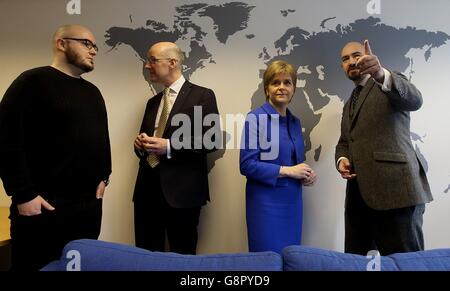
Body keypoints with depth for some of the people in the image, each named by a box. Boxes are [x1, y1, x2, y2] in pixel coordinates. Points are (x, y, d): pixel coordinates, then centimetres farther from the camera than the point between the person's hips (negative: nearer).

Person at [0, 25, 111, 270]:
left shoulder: (92, 91, 15)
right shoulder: (33, 82, -6)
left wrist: (103, 177, 10)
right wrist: (23, 194, -14)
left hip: (89, 203, 7)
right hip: (43, 204, -6)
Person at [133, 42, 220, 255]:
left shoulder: (202, 96, -2)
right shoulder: (153, 102, 19)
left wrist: (169, 146, -17)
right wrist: (140, 144, 3)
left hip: (181, 189, -6)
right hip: (147, 187, 6)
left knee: (182, 255, 6)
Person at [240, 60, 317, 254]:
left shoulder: (295, 121, 10)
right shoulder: (256, 118, -11)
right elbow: (247, 165, -17)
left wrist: (306, 174, -2)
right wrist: (286, 171, -16)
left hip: (293, 200, 7)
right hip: (266, 200, -6)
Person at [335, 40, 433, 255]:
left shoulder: (390, 84, 4)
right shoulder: (349, 104, 24)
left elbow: (414, 100, -19)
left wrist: (381, 74, -38)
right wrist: (342, 159, 2)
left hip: (395, 189, -6)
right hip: (359, 193, 7)